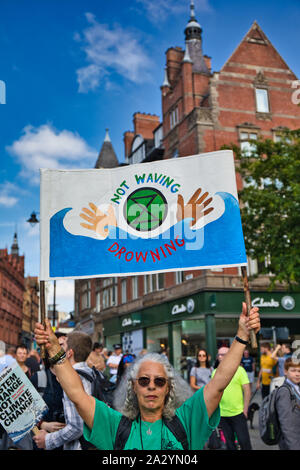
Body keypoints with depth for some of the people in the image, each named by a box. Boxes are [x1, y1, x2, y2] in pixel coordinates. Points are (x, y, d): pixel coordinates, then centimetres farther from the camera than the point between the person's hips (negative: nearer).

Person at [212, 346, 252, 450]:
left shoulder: (239, 369, -4)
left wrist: (245, 410, -8)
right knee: (229, 442, 12)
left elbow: (247, 391, -4)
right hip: (222, 414, 3)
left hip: (238, 413, -3)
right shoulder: (215, 372, 6)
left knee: (244, 440, 2)